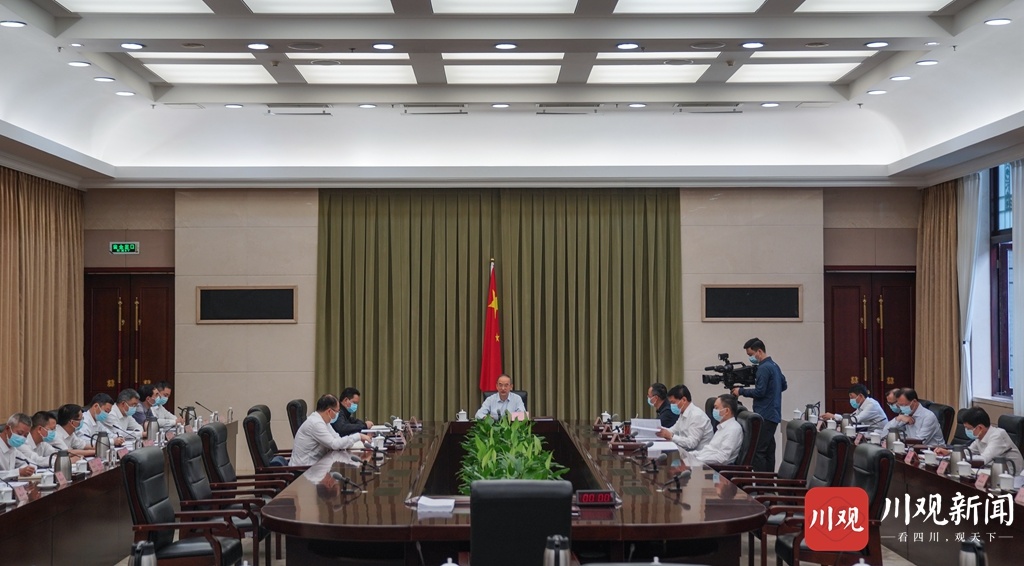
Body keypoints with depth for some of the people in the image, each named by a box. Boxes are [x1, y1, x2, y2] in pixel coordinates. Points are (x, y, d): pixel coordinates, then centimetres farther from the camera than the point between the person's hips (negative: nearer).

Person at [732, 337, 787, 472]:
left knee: (757, 451, -11)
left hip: (764, 416, -10)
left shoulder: (764, 368, -14)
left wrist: (741, 391, -8)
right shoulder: (774, 365, 16)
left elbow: (760, 392, -18)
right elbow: (784, 386, 25)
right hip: (773, 415, 10)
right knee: (769, 450, 11)